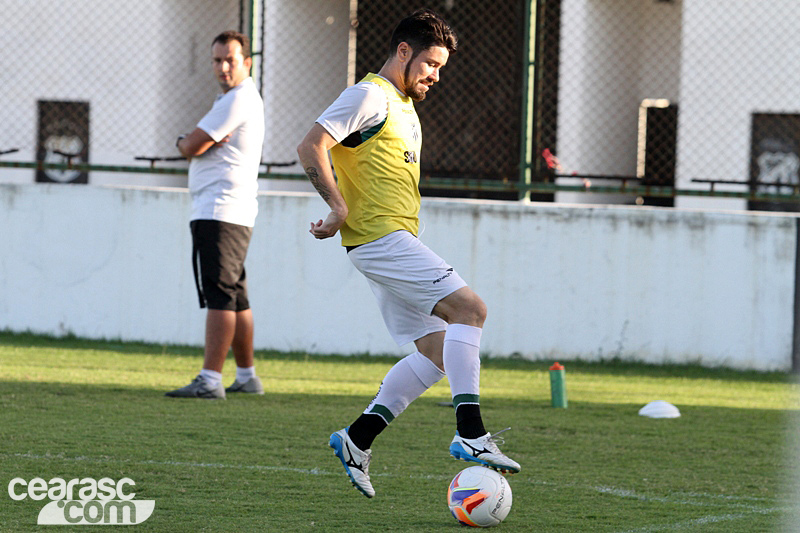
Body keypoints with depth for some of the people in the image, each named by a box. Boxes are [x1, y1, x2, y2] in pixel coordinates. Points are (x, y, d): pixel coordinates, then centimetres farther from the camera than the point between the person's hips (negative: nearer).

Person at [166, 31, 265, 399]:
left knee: (219, 293, -15)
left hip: (220, 213, -11)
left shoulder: (237, 101, -12)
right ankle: (246, 376, 22)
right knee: (235, 297, 15)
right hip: (236, 213, 11)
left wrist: (186, 142, 8)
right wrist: (199, 142, -5)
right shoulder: (245, 98, 21)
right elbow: (191, 148, 17)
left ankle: (210, 379, -22)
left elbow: (190, 147, -13)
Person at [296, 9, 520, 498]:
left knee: (438, 350, 4)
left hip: (397, 242, 10)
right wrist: (340, 208, -22)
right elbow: (311, 147, -17)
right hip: (381, 237, -10)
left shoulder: (405, 108, 23)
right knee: (469, 308, -18)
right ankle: (470, 434, -22)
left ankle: (357, 439, 6)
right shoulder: (369, 97, -7)